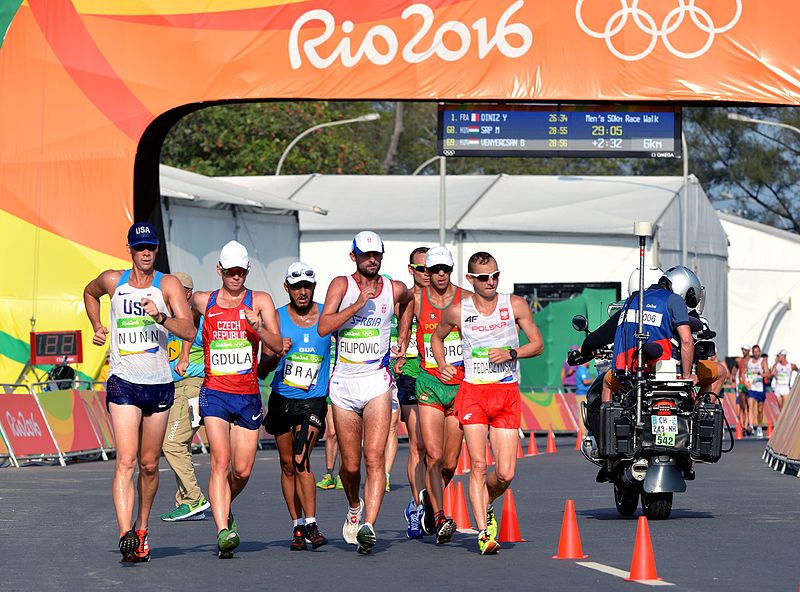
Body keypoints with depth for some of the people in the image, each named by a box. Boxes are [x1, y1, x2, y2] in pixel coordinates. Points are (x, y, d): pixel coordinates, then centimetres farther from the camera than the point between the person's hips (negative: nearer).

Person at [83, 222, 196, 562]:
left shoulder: (167, 285, -3)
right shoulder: (112, 281, 3)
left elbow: (189, 331, -15)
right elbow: (90, 292, 28)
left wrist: (161, 316, -31)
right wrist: (97, 328, 18)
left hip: (159, 384, 1)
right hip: (123, 383, -1)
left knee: (149, 465, 12)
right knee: (126, 461, -16)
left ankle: (142, 528, 31)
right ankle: (126, 536, -26)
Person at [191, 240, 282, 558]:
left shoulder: (260, 301, 1)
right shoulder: (203, 301, 5)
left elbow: (278, 346, -8)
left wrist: (258, 327, -24)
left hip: (248, 395, 1)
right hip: (215, 392, -1)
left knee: (242, 470, 5)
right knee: (220, 461, -18)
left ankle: (223, 510, 35)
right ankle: (223, 531, -25)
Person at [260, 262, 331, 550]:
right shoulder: (276, 318, -2)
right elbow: (262, 369, -4)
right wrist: (276, 355, -25)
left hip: (313, 401, -2)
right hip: (281, 400, 2)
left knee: (301, 460, -18)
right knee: (288, 465, 8)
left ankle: (311, 525, -17)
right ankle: (297, 527, 19)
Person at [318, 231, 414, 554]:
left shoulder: (394, 289, 5)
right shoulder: (341, 285, -1)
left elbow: (408, 300, 32)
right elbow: (323, 327, -15)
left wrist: (403, 335, 26)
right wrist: (359, 303, -21)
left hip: (377, 382, 0)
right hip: (344, 382, 0)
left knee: (375, 458, -16)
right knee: (350, 465, 8)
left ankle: (368, 526, -23)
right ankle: (354, 507, 38)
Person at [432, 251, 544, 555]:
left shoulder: (515, 305, 2)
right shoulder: (458, 311, 3)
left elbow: (538, 344, 7)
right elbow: (436, 337, 23)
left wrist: (511, 353, -11)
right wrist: (443, 366, 7)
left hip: (508, 395, 1)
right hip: (473, 393, -1)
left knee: (505, 474, -4)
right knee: (478, 466, -13)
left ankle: (485, 507, 27)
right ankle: (484, 533, -10)